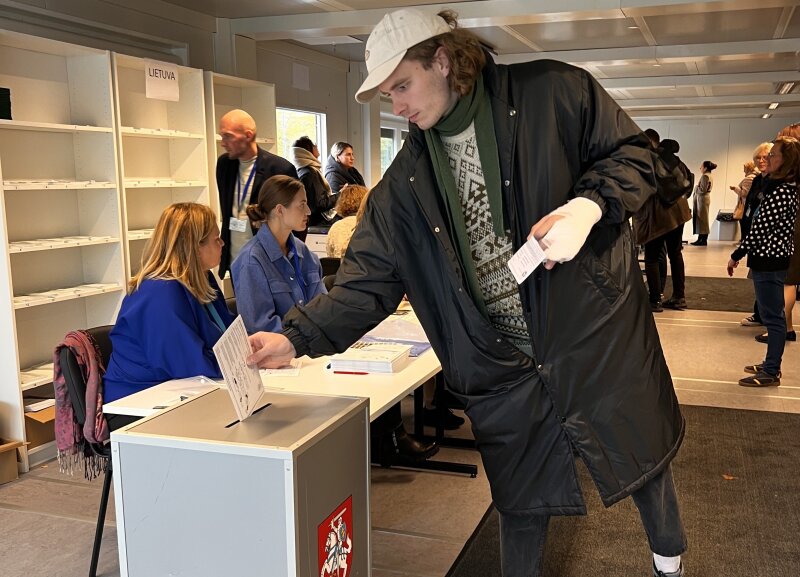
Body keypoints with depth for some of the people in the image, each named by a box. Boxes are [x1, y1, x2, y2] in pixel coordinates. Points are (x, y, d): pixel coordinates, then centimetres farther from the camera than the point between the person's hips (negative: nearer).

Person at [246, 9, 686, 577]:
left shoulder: (553, 92, -9)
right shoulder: (406, 183, 1)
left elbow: (634, 153, -3)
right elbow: (368, 280, -2)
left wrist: (588, 205, -23)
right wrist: (296, 337, -14)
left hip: (600, 335, -1)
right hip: (504, 371, 2)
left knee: (644, 459, 18)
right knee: (521, 508, 14)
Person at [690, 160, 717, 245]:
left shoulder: (705, 176, -15)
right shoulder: (709, 176, 17)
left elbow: (702, 190, -20)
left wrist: (696, 188, -4)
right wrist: (697, 188, 8)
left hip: (702, 199, -10)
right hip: (704, 198, 10)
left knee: (702, 219, -7)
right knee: (702, 219, 10)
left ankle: (703, 240, -5)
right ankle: (701, 239, 12)